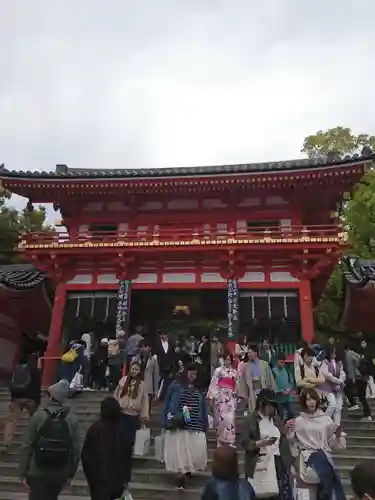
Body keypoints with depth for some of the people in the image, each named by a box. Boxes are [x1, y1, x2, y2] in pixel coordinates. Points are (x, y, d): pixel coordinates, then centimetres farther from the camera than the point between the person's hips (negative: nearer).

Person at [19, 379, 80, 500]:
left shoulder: (38, 416, -13)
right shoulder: (72, 419, -9)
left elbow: (27, 446, -9)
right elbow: (76, 449, -6)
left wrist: (23, 473, 1)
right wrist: (70, 474, 7)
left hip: (37, 472, -2)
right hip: (60, 473, 2)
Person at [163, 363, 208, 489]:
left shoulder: (199, 390, 12)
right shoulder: (175, 386, -1)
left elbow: (203, 408, 16)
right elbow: (168, 404, 2)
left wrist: (205, 424, 12)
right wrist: (168, 421, -4)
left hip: (196, 427, 3)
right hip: (179, 426, -3)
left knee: (197, 451, 0)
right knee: (180, 450, -3)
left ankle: (188, 470, 24)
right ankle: (181, 473, 9)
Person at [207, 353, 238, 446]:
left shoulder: (234, 372, 13)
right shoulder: (218, 370, 1)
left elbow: (236, 385, 18)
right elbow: (213, 383, -4)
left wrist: (235, 392, 2)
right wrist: (211, 396, -10)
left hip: (230, 397, 3)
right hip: (220, 396, -3)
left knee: (230, 418, -4)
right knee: (221, 418, -5)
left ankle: (230, 441, 1)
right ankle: (221, 441, 6)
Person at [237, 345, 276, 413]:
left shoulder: (265, 364, 3)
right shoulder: (245, 366, 4)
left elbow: (270, 378, 4)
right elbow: (242, 380, 4)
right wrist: (243, 394, 0)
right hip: (252, 393, 0)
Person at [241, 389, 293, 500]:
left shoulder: (277, 419, 14)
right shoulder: (250, 420, -1)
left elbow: (284, 442, 16)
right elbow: (245, 443, -6)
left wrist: (290, 464, 11)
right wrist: (261, 443, -20)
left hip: (278, 462, 4)